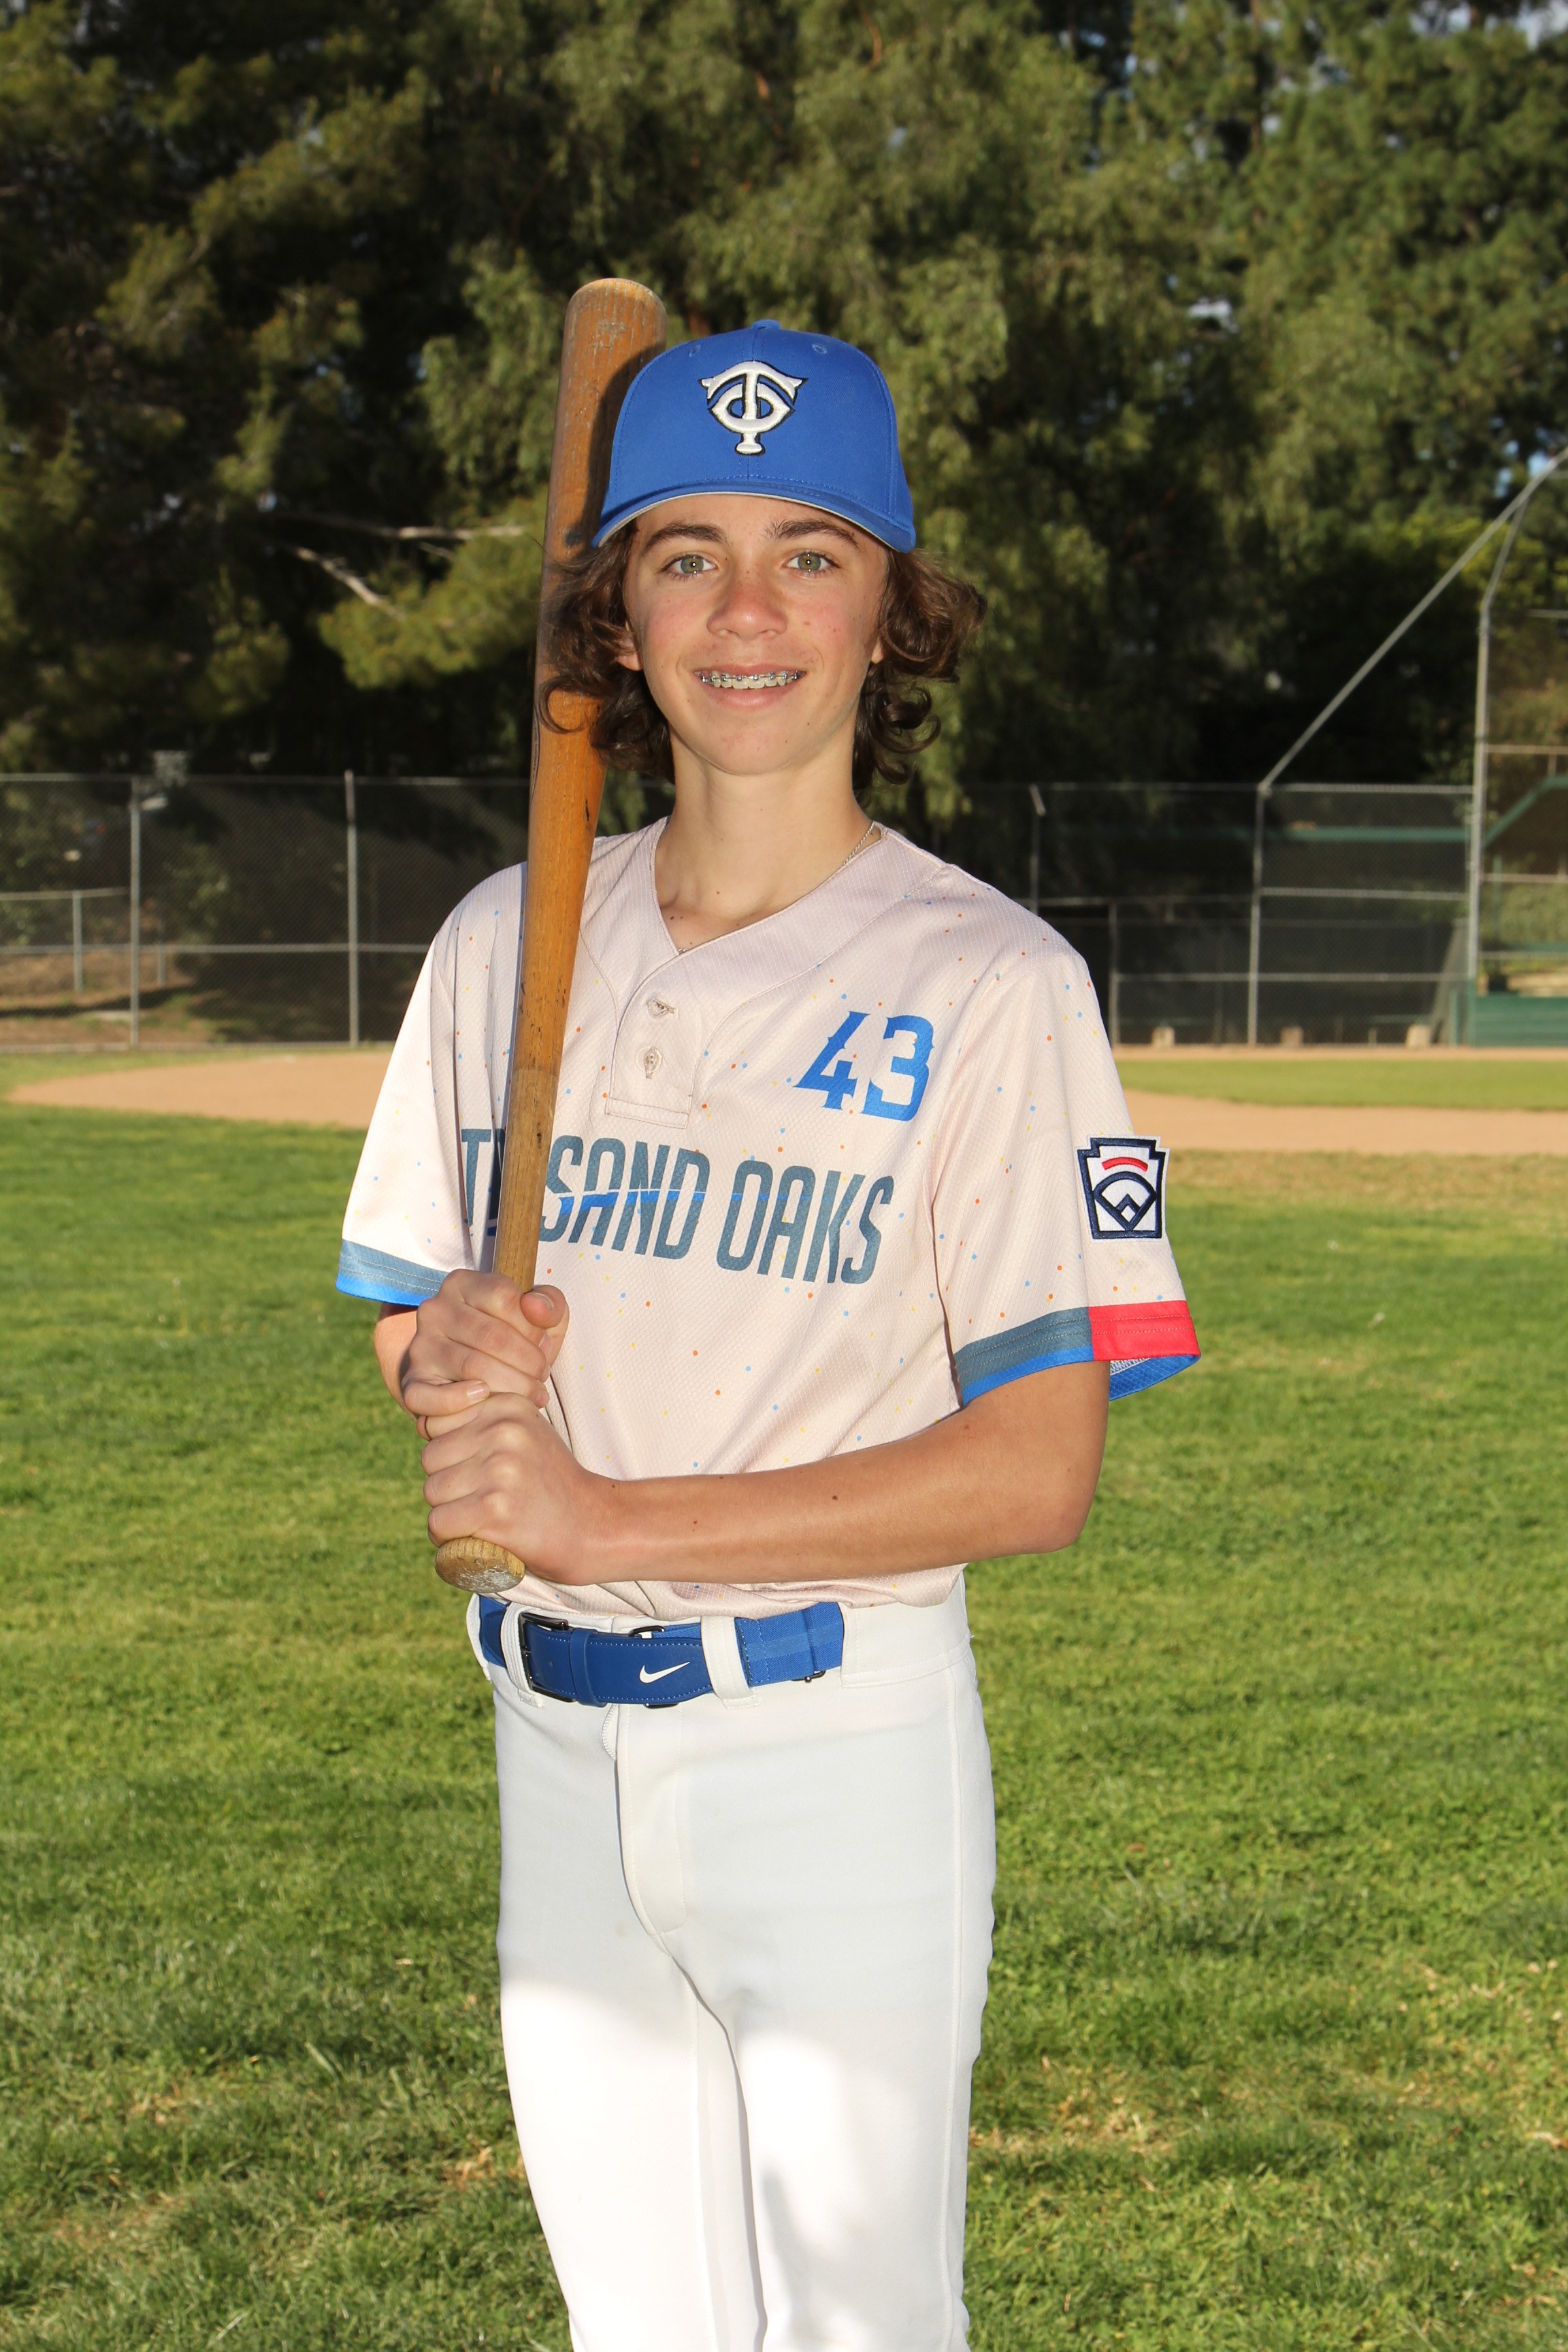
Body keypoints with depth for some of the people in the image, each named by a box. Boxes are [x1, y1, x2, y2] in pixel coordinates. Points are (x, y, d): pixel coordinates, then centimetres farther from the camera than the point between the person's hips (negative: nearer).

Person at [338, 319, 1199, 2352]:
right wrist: (455, 1363, -10)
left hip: (839, 1745, -5)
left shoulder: (987, 982, -10)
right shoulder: (509, 944, 6)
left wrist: (612, 1517, -20)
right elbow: (411, 1320, 15)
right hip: (555, 1743, 5)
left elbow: (1042, 1470, -15)